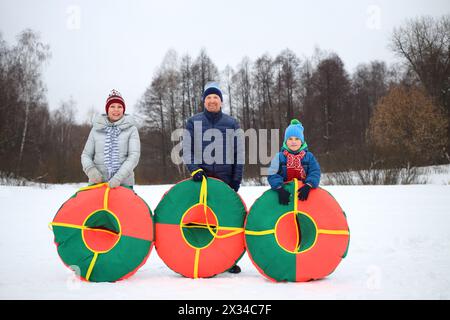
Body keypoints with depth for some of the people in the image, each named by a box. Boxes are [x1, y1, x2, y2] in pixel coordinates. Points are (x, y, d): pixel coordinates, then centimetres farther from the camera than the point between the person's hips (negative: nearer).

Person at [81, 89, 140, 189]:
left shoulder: (131, 129, 4)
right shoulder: (96, 129, 10)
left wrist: (118, 178, -18)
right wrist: (90, 169, -11)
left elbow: (134, 155, -5)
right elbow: (86, 154, 12)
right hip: (98, 183, 1)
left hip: (123, 184, -1)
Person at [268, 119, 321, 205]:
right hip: (285, 193, -1)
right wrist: (280, 189, -29)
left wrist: (308, 186, -28)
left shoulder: (309, 156, 3)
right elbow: (272, 175, -11)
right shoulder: (279, 157, -1)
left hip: (303, 195, 1)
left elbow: (315, 172, -9)